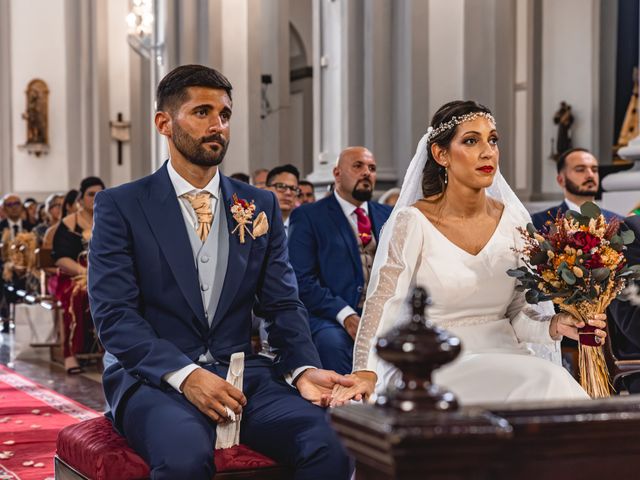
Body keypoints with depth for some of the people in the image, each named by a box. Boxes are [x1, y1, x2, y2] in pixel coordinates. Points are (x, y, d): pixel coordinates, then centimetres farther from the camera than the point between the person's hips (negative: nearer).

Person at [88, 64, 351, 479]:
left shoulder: (262, 206, 14)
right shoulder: (121, 206, 3)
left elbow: (283, 305, 10)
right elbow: (114, 315, -6)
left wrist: (304, 368, -11)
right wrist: (186, 375, -21)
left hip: (244, 375, 3)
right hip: (155, 379, -3)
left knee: (331, 447, -26)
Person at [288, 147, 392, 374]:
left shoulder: (388, 216, 22)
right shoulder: (308, 216, 7)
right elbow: (302, 279, -5)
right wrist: (347, 316, -18)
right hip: (331, 316, -3)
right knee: (333, 342, -37)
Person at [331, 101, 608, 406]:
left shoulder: (513, 220, 5)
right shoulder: (414, 222, -8)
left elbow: (517, 314, 9)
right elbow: (382, 302, -13)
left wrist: (555, 325, -12)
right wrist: (365, 374, -27)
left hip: (502, 355, 5)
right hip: (435, 367, -5)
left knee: (551, 380, -26)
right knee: (544, 381, -27)